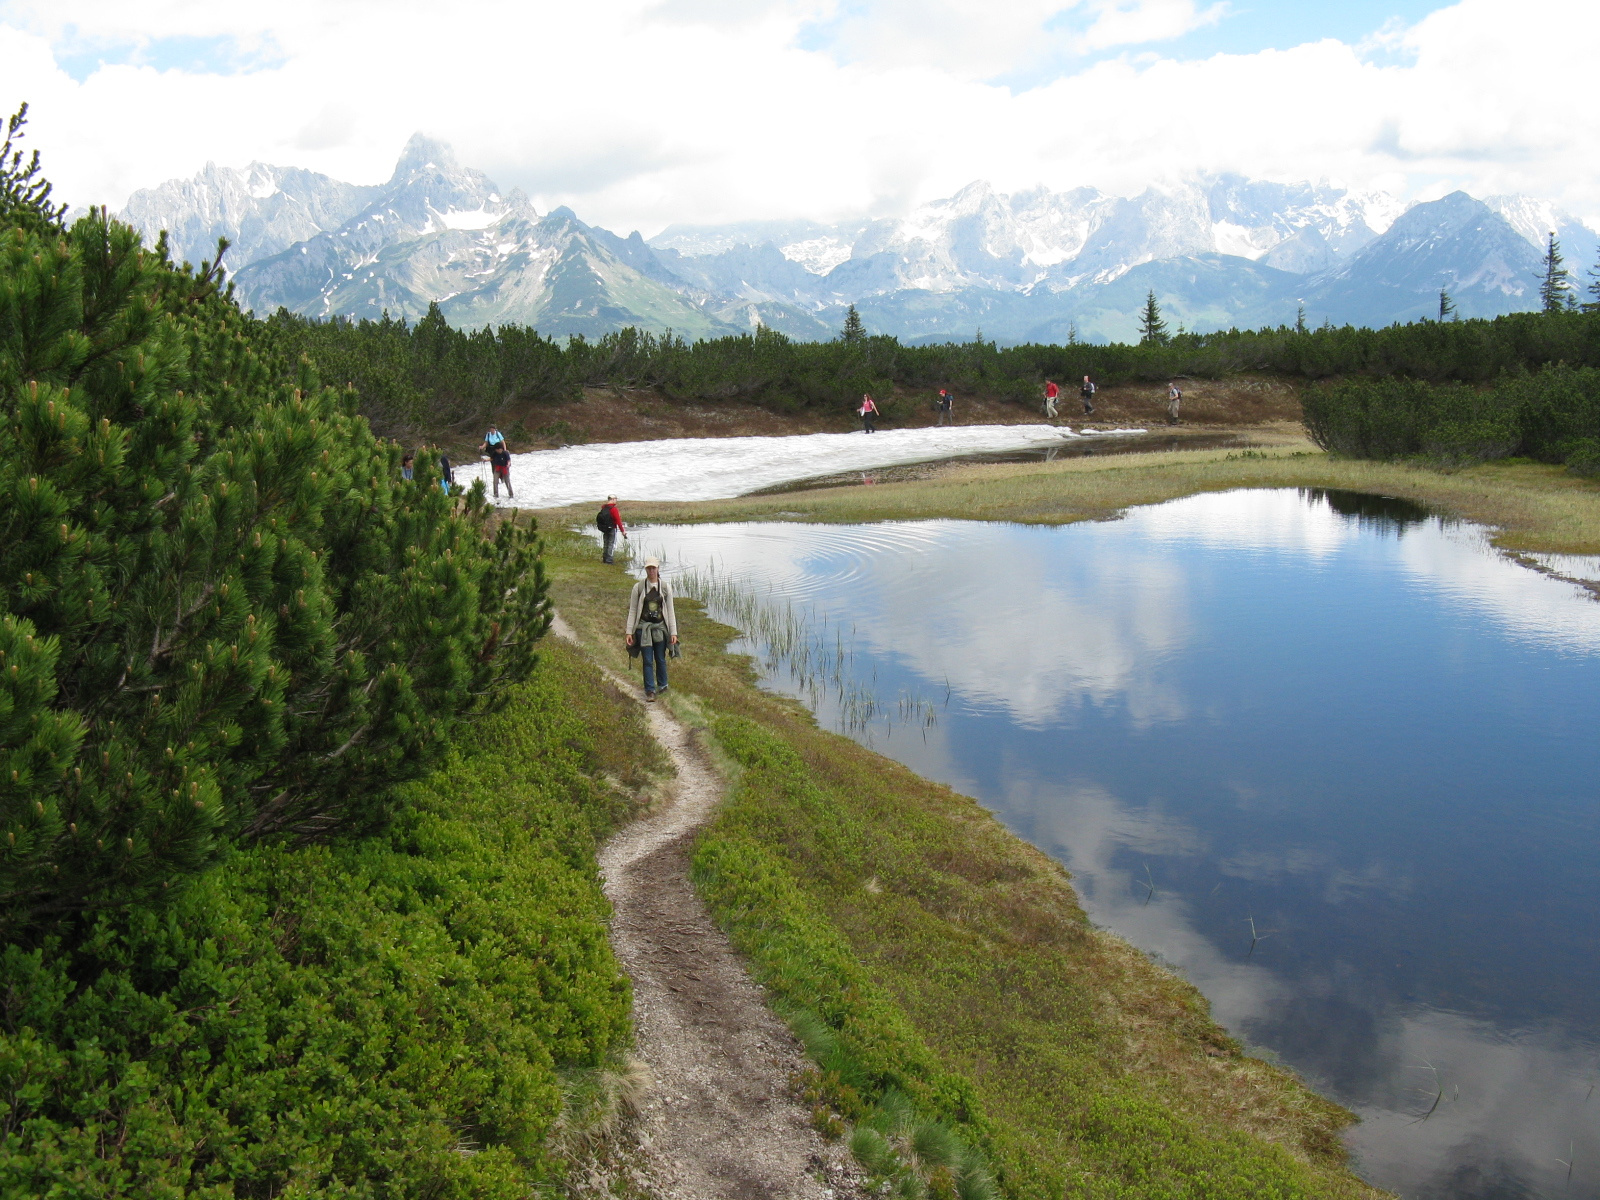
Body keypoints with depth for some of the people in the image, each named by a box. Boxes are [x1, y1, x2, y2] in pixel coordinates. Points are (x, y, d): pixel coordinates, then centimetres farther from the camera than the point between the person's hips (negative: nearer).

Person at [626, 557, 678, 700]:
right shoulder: (638, 587, 0)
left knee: (660, 659, 10)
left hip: (660, 627, 1)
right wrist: (629, 632, -2)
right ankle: (650, 690, 5)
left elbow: (670, 611, 4)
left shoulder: (665, 587, 2)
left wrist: (673, 632, 0)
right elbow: (632, 610, 3)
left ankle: (662, 685, 32)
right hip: (644, 627, -1)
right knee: (647, 660, -2)